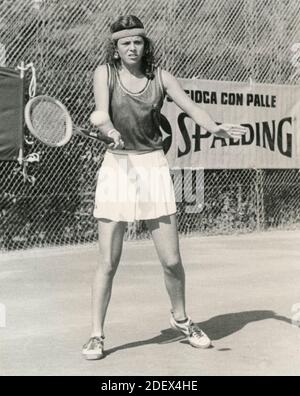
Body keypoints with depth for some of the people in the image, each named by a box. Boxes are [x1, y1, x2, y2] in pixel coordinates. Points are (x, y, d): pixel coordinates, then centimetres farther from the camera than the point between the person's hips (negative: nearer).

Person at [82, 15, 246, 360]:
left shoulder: (160, 77, 4)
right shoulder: (105, 73, 0)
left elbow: (191, 108, -8)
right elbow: (101, 114, -15)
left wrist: (216, 128, -28)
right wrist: (111, 131, -38)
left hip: (153, 167, 2)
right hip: (117, 166, -1)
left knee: (171, 260, 3)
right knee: (108, 262, -3)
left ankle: (180, 319, 29)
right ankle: (96, 335, 12)